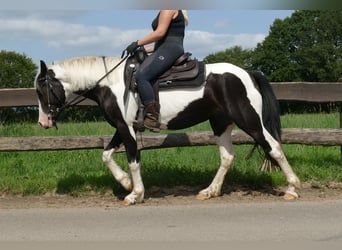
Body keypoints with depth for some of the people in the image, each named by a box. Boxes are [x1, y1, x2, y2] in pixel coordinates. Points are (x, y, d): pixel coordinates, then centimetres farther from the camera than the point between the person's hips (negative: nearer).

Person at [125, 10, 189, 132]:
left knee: (141, 76, -26)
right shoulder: (164, 12, 28)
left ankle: (152, 118, -32)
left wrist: (138, 43, -11)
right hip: (165, 50, 12)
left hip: (170, 49, -12)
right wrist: (145, 50, 18)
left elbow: (160, 32, -15)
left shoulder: (168, 8, -4)